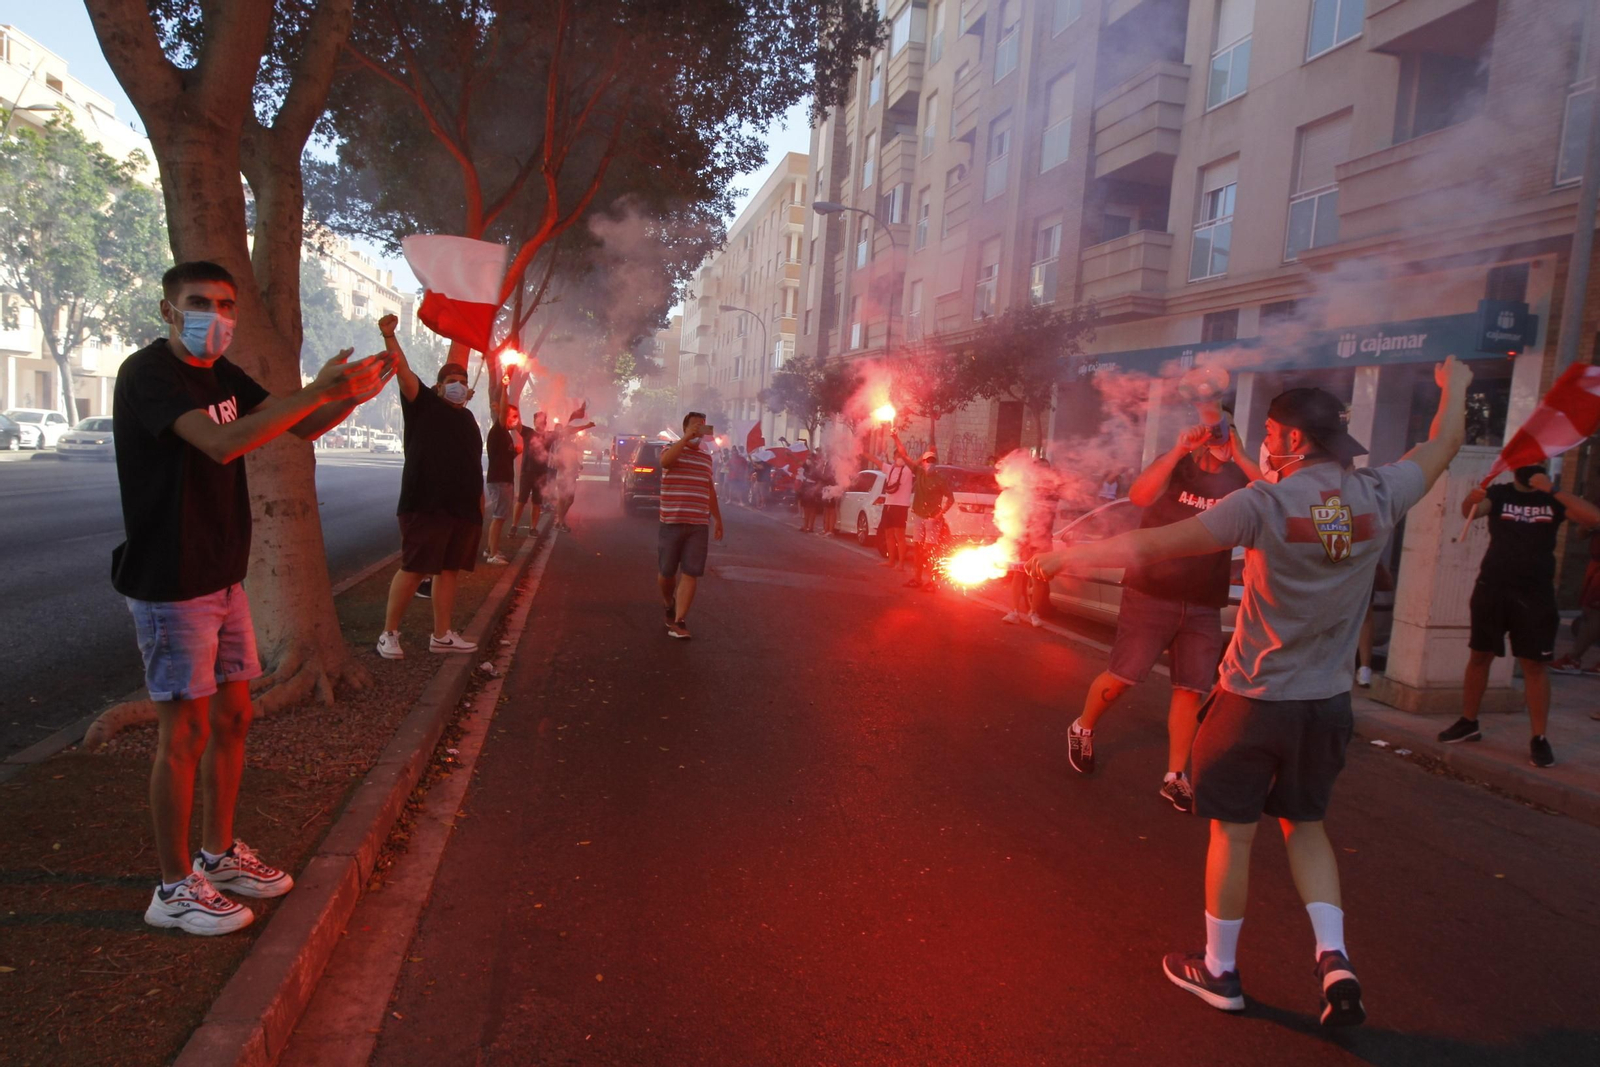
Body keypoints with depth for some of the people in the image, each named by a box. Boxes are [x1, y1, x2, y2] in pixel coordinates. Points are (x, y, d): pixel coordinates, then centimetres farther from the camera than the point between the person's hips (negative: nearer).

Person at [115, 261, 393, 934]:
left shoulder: (221, 375, 11)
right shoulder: (148, 373, -15)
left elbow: (299, 429, 11)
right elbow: (222, 442, -31)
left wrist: (352, 395, -9)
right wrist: (315, 391, -33)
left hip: (223, 578, 9)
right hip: (170, 583, -8)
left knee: (232, 716, 14)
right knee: (184, 732, -2)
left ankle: (218, 854, 30)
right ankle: (174, 888, 13)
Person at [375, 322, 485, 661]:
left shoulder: (467, 417, 18)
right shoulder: (424, 404, 1)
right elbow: (403, 371, -14)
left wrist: (478, 495, 21)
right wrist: (389, 336, -28)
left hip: (463, 507, 6)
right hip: (426, 505, -6)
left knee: (449, 569, 10)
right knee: (413, 570, -6)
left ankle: (442, 636, 18)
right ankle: (389, 633, 7)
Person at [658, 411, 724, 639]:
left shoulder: (706, 456, 14)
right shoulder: (673, 449, -1)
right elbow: (665, 460, -27)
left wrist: (718, 519, 23)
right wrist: (687, 437, -25)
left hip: (699, 526, 3)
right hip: (671, 523, -3)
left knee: (690, 574, -4)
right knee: (666, 572, 7)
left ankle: (679, 621, -1)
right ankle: (669, 604, 36)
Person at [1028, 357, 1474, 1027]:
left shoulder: (1267, 503, -18)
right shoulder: (1379, 495, -5)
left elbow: (1152, 545, -21)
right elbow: (1444, 444, 16)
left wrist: (1067, 556, -12)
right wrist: (1455, 386, 35)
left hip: (1256, 699, -5)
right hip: (1328, 701, 5)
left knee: (1232, 830, 10)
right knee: (1305, 826, 23)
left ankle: (1219, 971, 23)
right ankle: (1334, 958, 12)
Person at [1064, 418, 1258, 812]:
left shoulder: (1238, 478, 5)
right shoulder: (1176, 464, -4)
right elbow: (1139, 495, -24)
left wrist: (1241, 458, -16)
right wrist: (1179, 449, -28)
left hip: (1204, 607, 4)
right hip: (1151, 594, -3)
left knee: (1190, 689, 4)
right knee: (1121, 677, 0)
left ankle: (1175, 778, 14)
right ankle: (1082, 730, 27)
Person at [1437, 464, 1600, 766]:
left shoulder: (1554, 499, 4)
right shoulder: (1499, 494, 2)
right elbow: (1470, 511, -19)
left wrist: (1552, 490, -22)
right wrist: (1473, 499, -42)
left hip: (1535, 594, 0)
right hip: (1492, 588, 0)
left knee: (1534, 665, -1)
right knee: (1479, 656, 8)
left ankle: (1539, 738, 5)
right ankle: (1468, 722, 20)